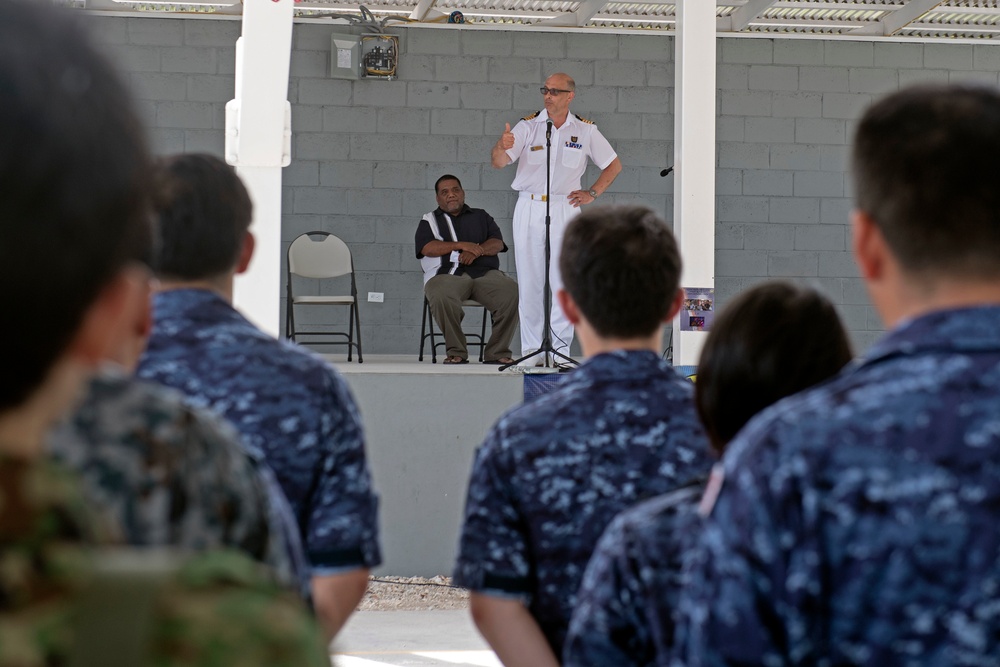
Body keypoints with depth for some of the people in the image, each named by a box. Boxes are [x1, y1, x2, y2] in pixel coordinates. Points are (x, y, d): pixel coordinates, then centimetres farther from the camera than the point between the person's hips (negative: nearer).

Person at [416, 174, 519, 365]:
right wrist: (461, 245, -9)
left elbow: (497, 243, 10)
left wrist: (477, 251, -11)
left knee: (512, 292, -29)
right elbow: (427, 248, 1)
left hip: (485, 272, 2)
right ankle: (456, 352, -22)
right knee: (441, 297, -38)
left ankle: (497, 352, -21)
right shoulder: (429, 221, 21)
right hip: (447, 275, -2)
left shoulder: (481, 217, 26)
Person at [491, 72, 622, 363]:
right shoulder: (528, 126, 0)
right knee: (529, 283, 2)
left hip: (565, 208, 0)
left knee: (565, 283, -4)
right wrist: (502, 147, -34)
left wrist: (592, 193, 5)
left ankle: (561, 348, 3)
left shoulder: (585, 130, 4)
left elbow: (614, 165, 15)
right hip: (529, 209, 0)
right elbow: (498, 163, -12)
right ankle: (530, 349, 7)